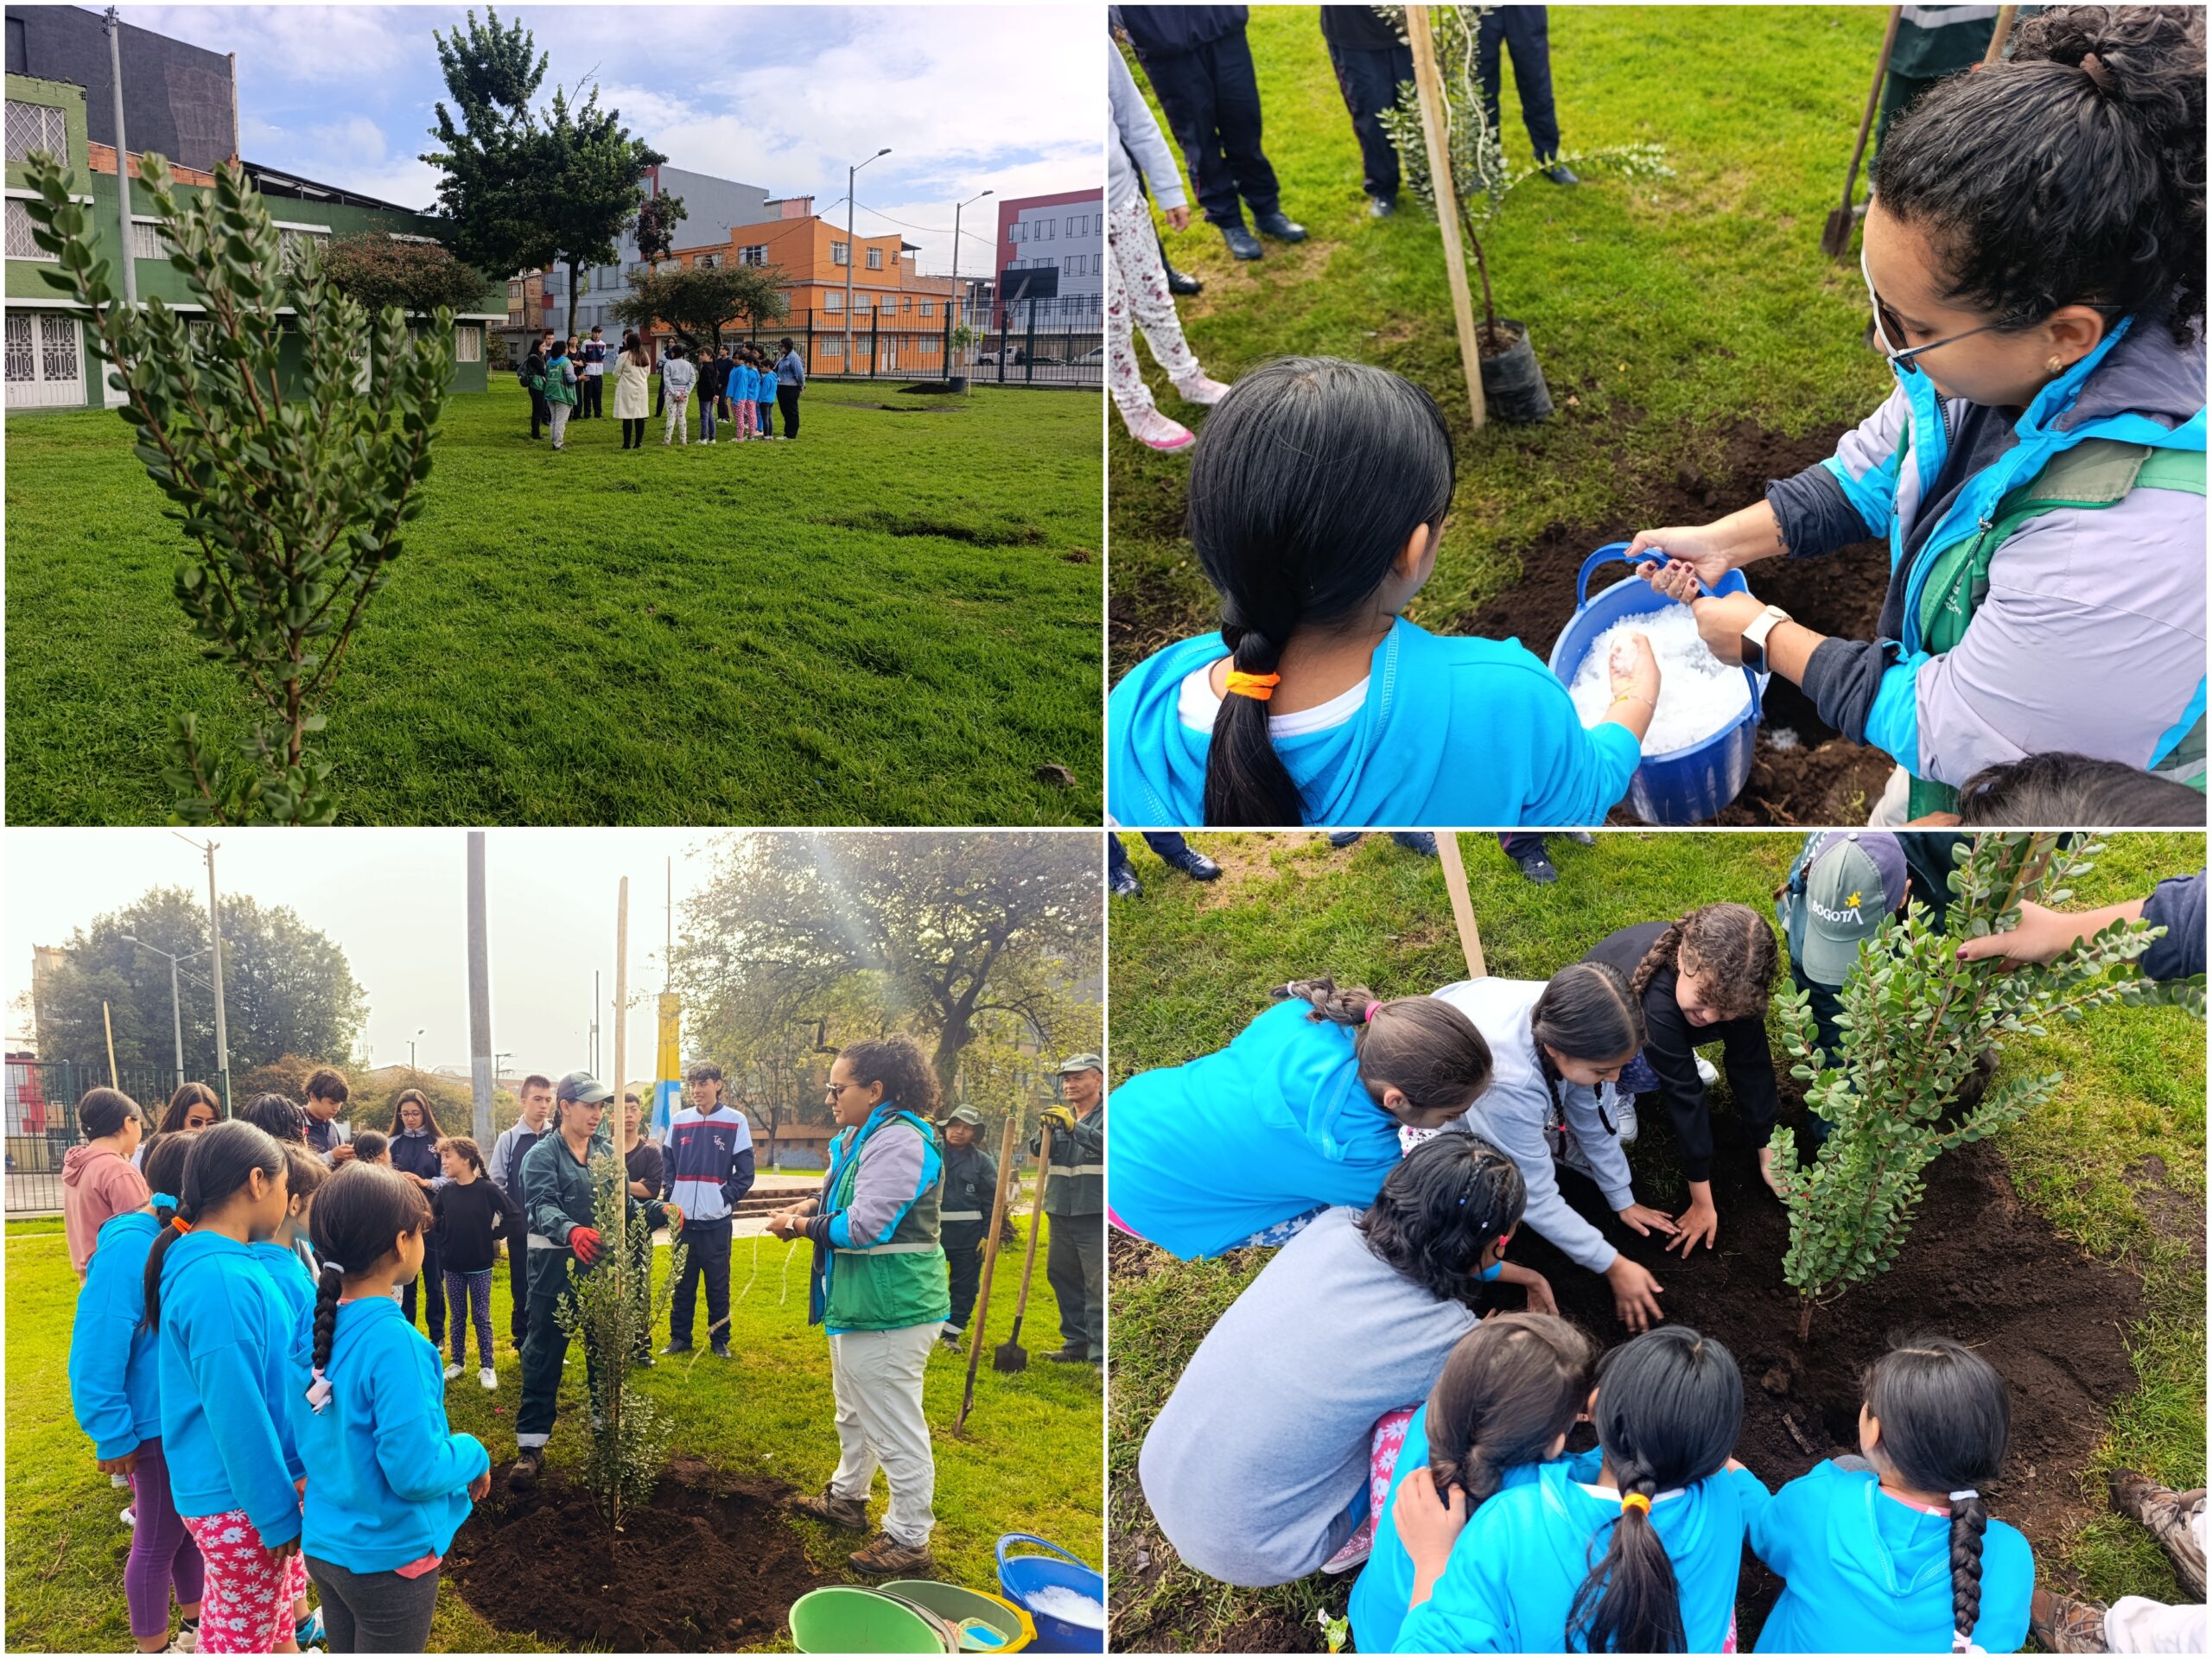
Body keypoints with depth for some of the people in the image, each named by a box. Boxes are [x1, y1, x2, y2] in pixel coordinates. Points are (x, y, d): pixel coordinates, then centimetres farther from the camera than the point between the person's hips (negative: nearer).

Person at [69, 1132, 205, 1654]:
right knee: (158, 1540, 9)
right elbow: (97, 1351, -21)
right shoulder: (129, 1248, -24)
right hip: (158, 1423, -7)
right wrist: (112, 1433, -18)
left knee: (192, 1524, 22)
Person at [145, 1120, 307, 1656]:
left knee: (275, 1611, 25)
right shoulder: (222, 1281, -28)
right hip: (238, 1500, -9)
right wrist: (279, 1516, -16)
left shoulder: (198, 1260, 2)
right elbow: (237, 1415, -25)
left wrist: (288, 1477, 19)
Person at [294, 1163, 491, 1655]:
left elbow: (307, 1431, 9)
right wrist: (473, 1454, -9)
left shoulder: (315, 1322, -4)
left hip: (324, 1544, 7)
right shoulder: (392, 1342, -27)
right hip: (389, 1556, -7)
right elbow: (416, 1470, -27)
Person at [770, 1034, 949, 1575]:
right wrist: (810, 1206, 4)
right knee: (855, 1413, 28)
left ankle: (909, 1542, 9)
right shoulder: (861, 1138, 11)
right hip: (858, 1303, 11)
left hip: (889, 1312, -11)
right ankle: (846, 1498, 47)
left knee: (894, 1428, -2)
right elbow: (845, 1200, 24)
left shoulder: (898, 1144, -23)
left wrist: (803, 1226, -12)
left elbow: (864, 1227, -27)